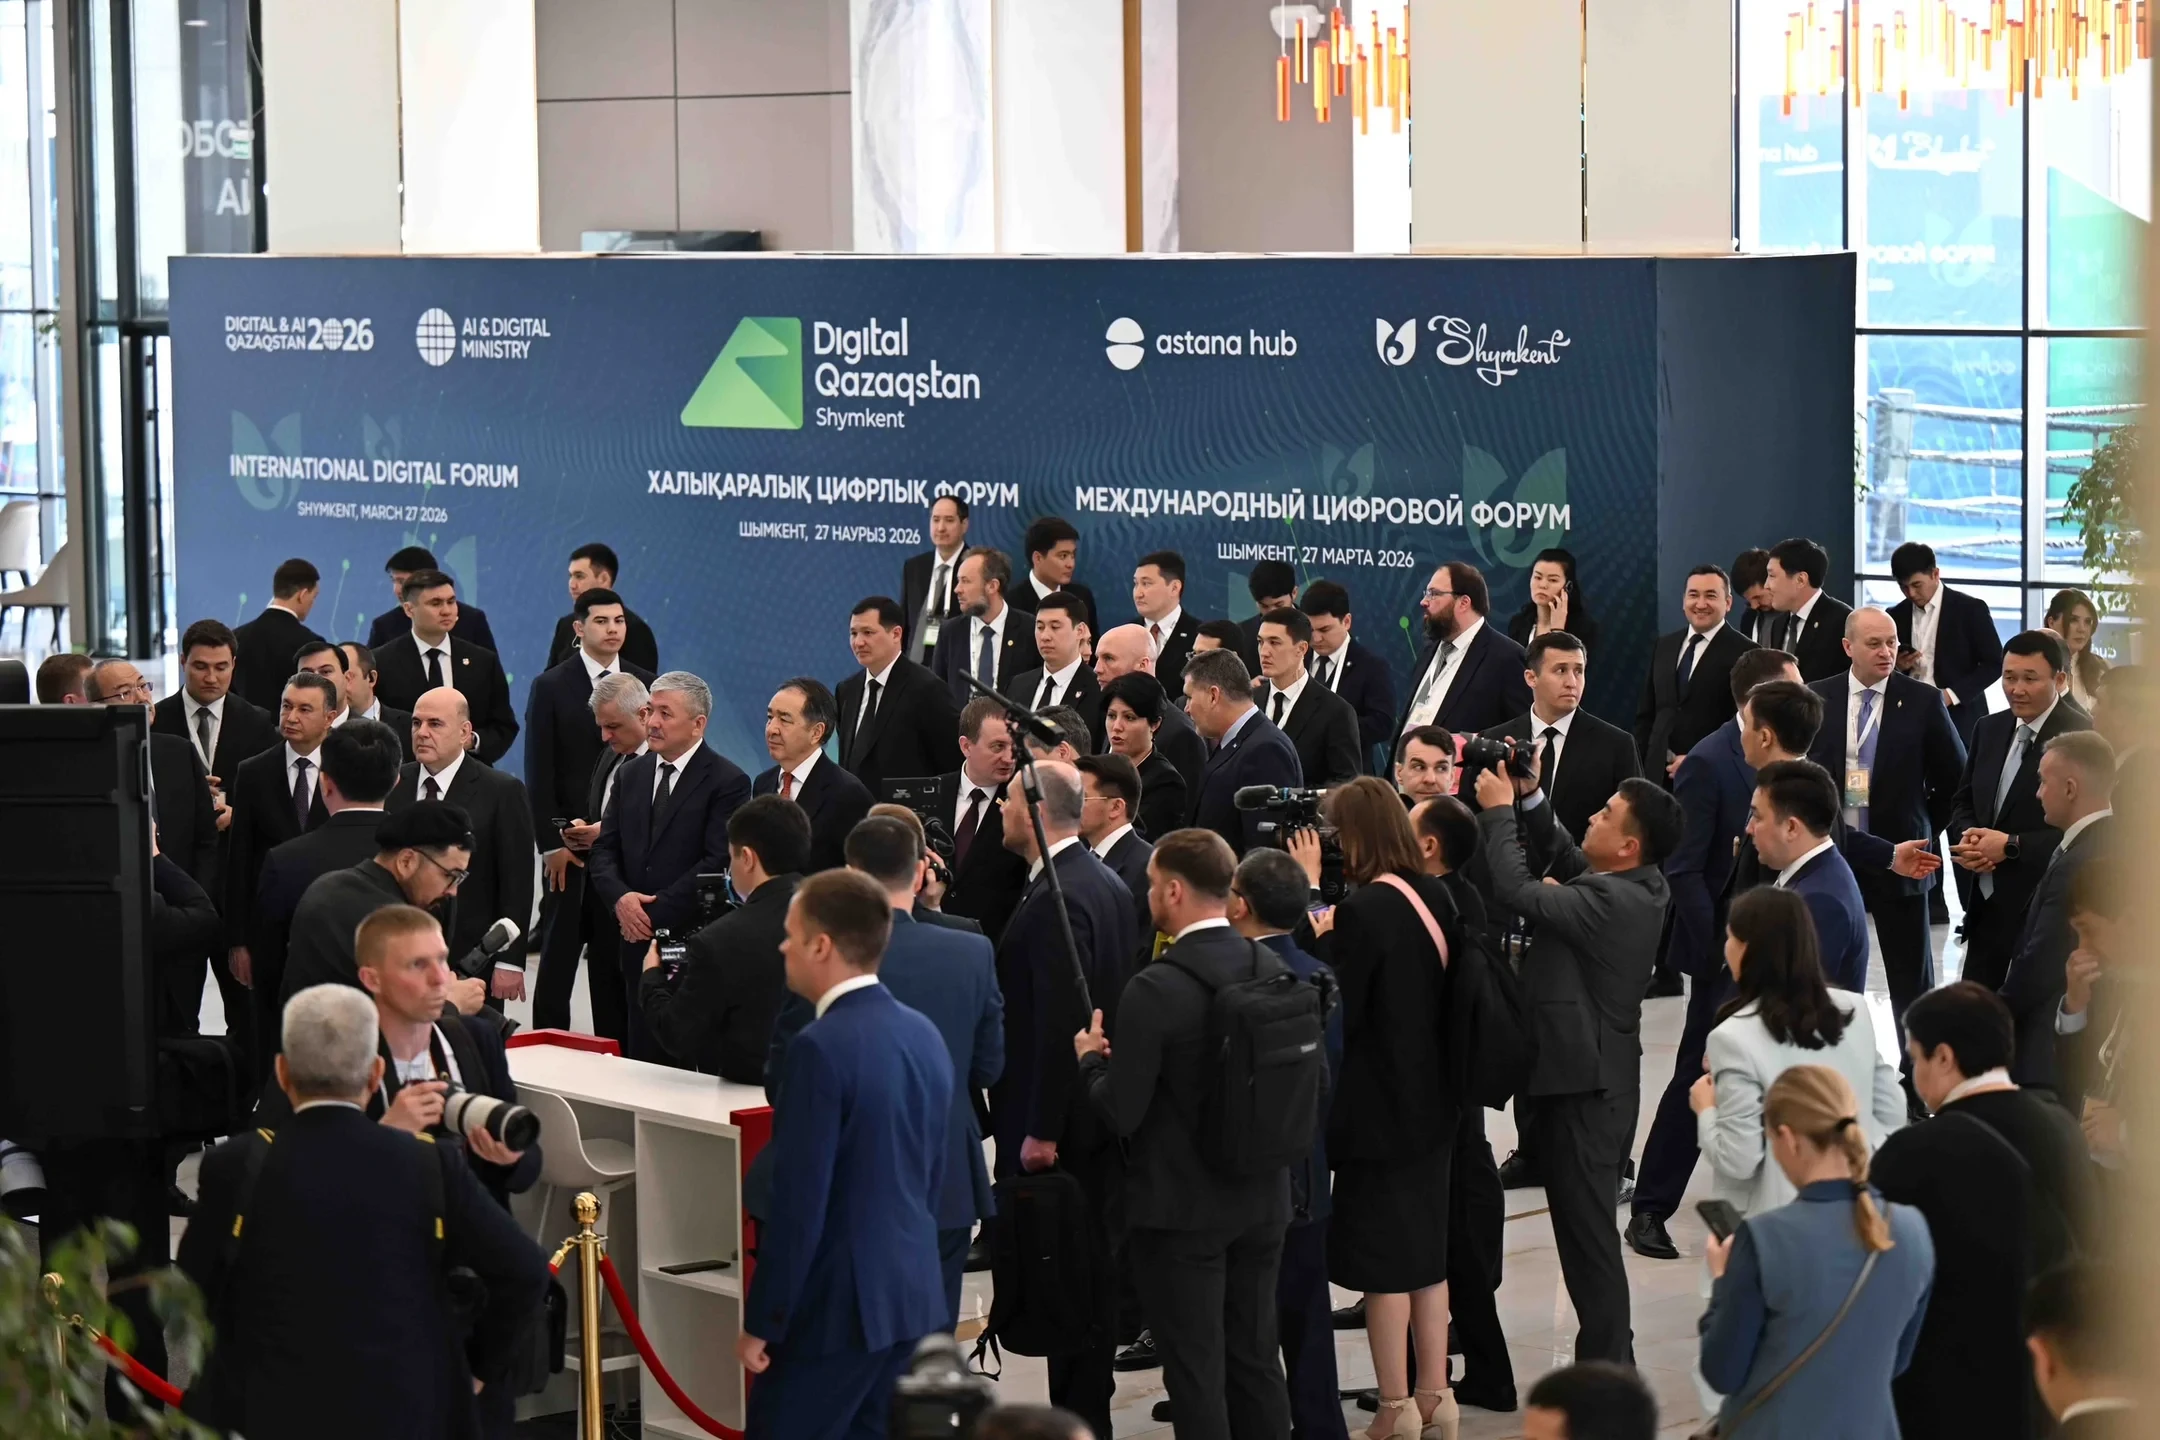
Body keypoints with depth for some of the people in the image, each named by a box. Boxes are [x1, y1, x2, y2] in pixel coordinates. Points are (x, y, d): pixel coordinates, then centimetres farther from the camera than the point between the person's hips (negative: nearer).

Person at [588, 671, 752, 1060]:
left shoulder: (727, 781, -6)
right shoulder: (632, 773, 14)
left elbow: (717, 863, -14)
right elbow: (604, 850, 12)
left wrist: (656, 911, -15)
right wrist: (620, 897, -9)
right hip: (638, 940, 6)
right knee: (642, 1055, 6)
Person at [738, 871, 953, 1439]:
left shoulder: (822, 1047, -18)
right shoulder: (925, 1035, 7)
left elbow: (800, 1203, -19)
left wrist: (761, 1323, -12)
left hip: (834, 1306, -8)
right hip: (914, 1294, 8)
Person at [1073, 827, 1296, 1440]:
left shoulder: (1156, 991, -21)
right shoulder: (1274, 971, -1)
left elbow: (1120, 1113, -19)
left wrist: (1091, 1060, 0)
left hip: (1181, 1210, -6)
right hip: (1262, 1200, 6)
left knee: (1196, 1373, 2)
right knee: (1256, 1361, 16)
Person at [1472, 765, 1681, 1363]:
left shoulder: (1612, 902, -24)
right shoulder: (1644, 887, 5)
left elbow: (1518, 890, -25)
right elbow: (1569, 861, 20)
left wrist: (1500, 810, -13)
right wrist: (1530, 799, 10)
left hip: (1581, 1083, -10)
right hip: (1600, 1074, 10)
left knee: (1586, 1228, -4)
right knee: (1588, 1224, 18)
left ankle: (1607, 1368, 0)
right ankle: (1608, 1354, 26)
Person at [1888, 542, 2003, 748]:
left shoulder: (1970, 609, -3)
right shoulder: (1896, 616, 10)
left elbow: (1994, 663, -4)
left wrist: (1952, 694, -14)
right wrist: (1897, 666, -7)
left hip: (1960, 721, -4)